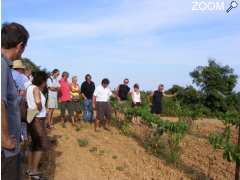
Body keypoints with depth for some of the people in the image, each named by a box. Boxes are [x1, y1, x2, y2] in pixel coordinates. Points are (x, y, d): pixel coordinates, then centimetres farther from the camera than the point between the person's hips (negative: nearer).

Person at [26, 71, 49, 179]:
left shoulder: (30, 87, 9)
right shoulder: (36, 88, -16)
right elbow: (38, 101, -33)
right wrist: (40, 109, -16)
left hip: (32, 118, 9)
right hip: (37, 119, -9)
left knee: (34, 144, 18)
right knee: (42, 145, 0)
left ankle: (30, 169, 26)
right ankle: (34, 171, 4)